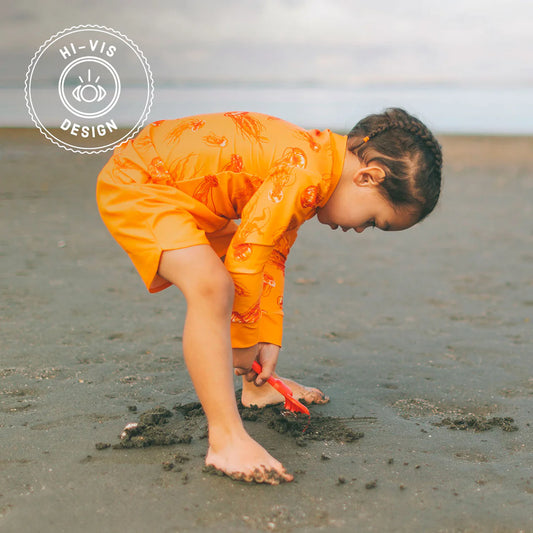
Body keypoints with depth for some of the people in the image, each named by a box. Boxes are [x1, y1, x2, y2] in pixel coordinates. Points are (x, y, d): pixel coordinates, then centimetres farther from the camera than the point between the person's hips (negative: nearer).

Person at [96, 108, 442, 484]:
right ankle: (227, 439, -26)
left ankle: (257, 388, 34)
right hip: (132, 184, -11)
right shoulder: (303, 174, -28)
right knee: (211, 284, -31)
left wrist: (269, 339, 11)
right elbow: (244, 261, -26)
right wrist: (243, 342, -10)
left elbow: (271, 258, 13)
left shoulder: (308, 166, 5)